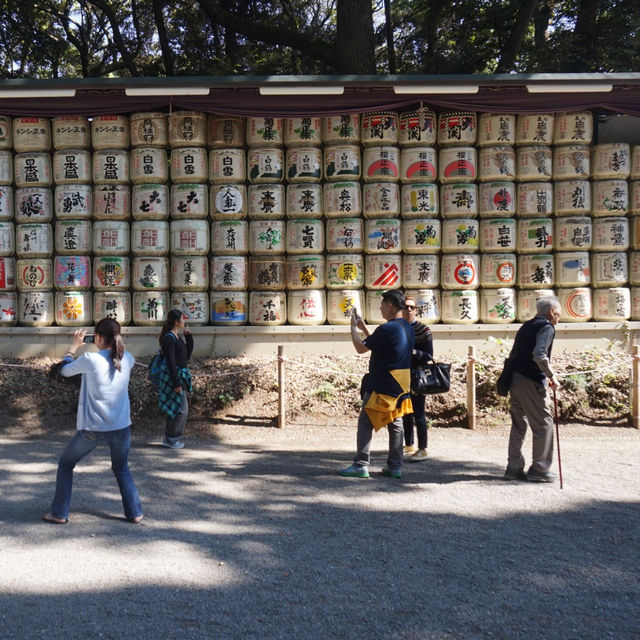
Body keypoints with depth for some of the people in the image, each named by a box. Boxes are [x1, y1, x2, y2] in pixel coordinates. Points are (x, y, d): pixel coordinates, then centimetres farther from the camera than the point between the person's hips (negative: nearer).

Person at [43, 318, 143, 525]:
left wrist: (74, 346, 18)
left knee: (65, 464, 20)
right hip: (121, 427, 3)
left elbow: (64, 370, 5)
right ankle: (134, 513, 18)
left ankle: (59, 513, 21)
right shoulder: (127, 359, -3)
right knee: (121, 469, 25)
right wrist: (114, 344, 15)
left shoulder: (90, 359, -14)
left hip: (93, 429, -3)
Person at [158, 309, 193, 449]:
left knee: (175, 408, 15)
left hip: (179, 375, 10)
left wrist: (188, 336, 8)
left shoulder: (177, 336, 12)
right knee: (181, 408, -5)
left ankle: (168, 438, 24)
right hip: (173, 376, -10)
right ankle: (172, 439, 5)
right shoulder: (169, 338, -16)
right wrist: (176, 383, -22)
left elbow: (188, 353, 17)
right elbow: (171, 362, -20)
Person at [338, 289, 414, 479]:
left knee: (365, 422, -2)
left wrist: (353, 328, 3)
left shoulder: (387, 329, -19)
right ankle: (395, 466, 15)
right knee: (395, 423, 12)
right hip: (400, 383, 9)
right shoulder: (407, 327, 10)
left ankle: (361, 465, -3)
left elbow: (361, 348, -12)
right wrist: (364, 328, 23)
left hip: (382, 383, -9)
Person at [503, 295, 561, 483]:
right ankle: (539, 469, 6)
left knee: (519, 424, 14)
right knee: (544, 424, 2)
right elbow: (539, 355, -23)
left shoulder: (526, 326, 18)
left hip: (515, 379, 9)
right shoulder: (547, 327, -8)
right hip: (532, 382, -9)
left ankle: (514, 468, 17)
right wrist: (552, 376, -14)